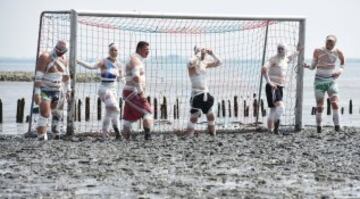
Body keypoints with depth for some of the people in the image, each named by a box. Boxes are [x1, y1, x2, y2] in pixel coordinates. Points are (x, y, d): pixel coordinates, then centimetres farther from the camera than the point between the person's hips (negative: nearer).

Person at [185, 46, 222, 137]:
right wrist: (198, 53, -24)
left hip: (206, 94, 7)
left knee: (211, 117, 11)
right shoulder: (192, 65, -10)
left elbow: (218, 63, 16)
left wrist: (212, 54, 2)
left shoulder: (204, 64, 10)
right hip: (196, 95, -7)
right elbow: (191, 63, -36)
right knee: (194, 117, -10)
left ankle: (213, 135, 20)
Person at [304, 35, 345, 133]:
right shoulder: (318, 51, -3)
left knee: (335, 103, -16)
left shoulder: (337, 52, 1)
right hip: (319, 80, -1)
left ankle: (337, 128, -18)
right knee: (319, 106, 0)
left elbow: (342, 61, 23)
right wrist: (308, 66, -17)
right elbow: (313, 66, 4)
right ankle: (318, 127, 11)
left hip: (331, 81, 1)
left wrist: (340, 70, 7)